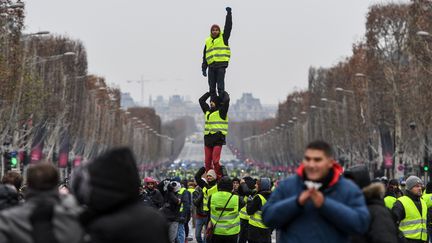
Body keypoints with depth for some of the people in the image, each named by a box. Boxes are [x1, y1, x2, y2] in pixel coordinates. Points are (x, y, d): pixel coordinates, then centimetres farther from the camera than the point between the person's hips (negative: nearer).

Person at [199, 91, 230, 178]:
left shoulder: (221, 111, 0)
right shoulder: (207, 111, 19)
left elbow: (226, 100, -13)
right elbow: (201, 100, 29)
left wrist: (224, 93, 6)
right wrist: (210, 92, 27)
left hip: (218, 139, -7)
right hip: (208, 139, 7)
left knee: (215, 161, -15)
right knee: (207, 162, 4)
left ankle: (220, 179, -7)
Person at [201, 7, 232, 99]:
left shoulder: (223, 38, 6)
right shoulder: (208, 41, 16)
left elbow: (228, 26, -5)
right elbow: (205, 57, 19)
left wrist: (229, 13, -11)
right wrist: (204, 68, 13)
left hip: (221, 65, -4)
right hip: (211, 66, 4)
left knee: (220, 86, -11)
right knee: (211, 87, 4)